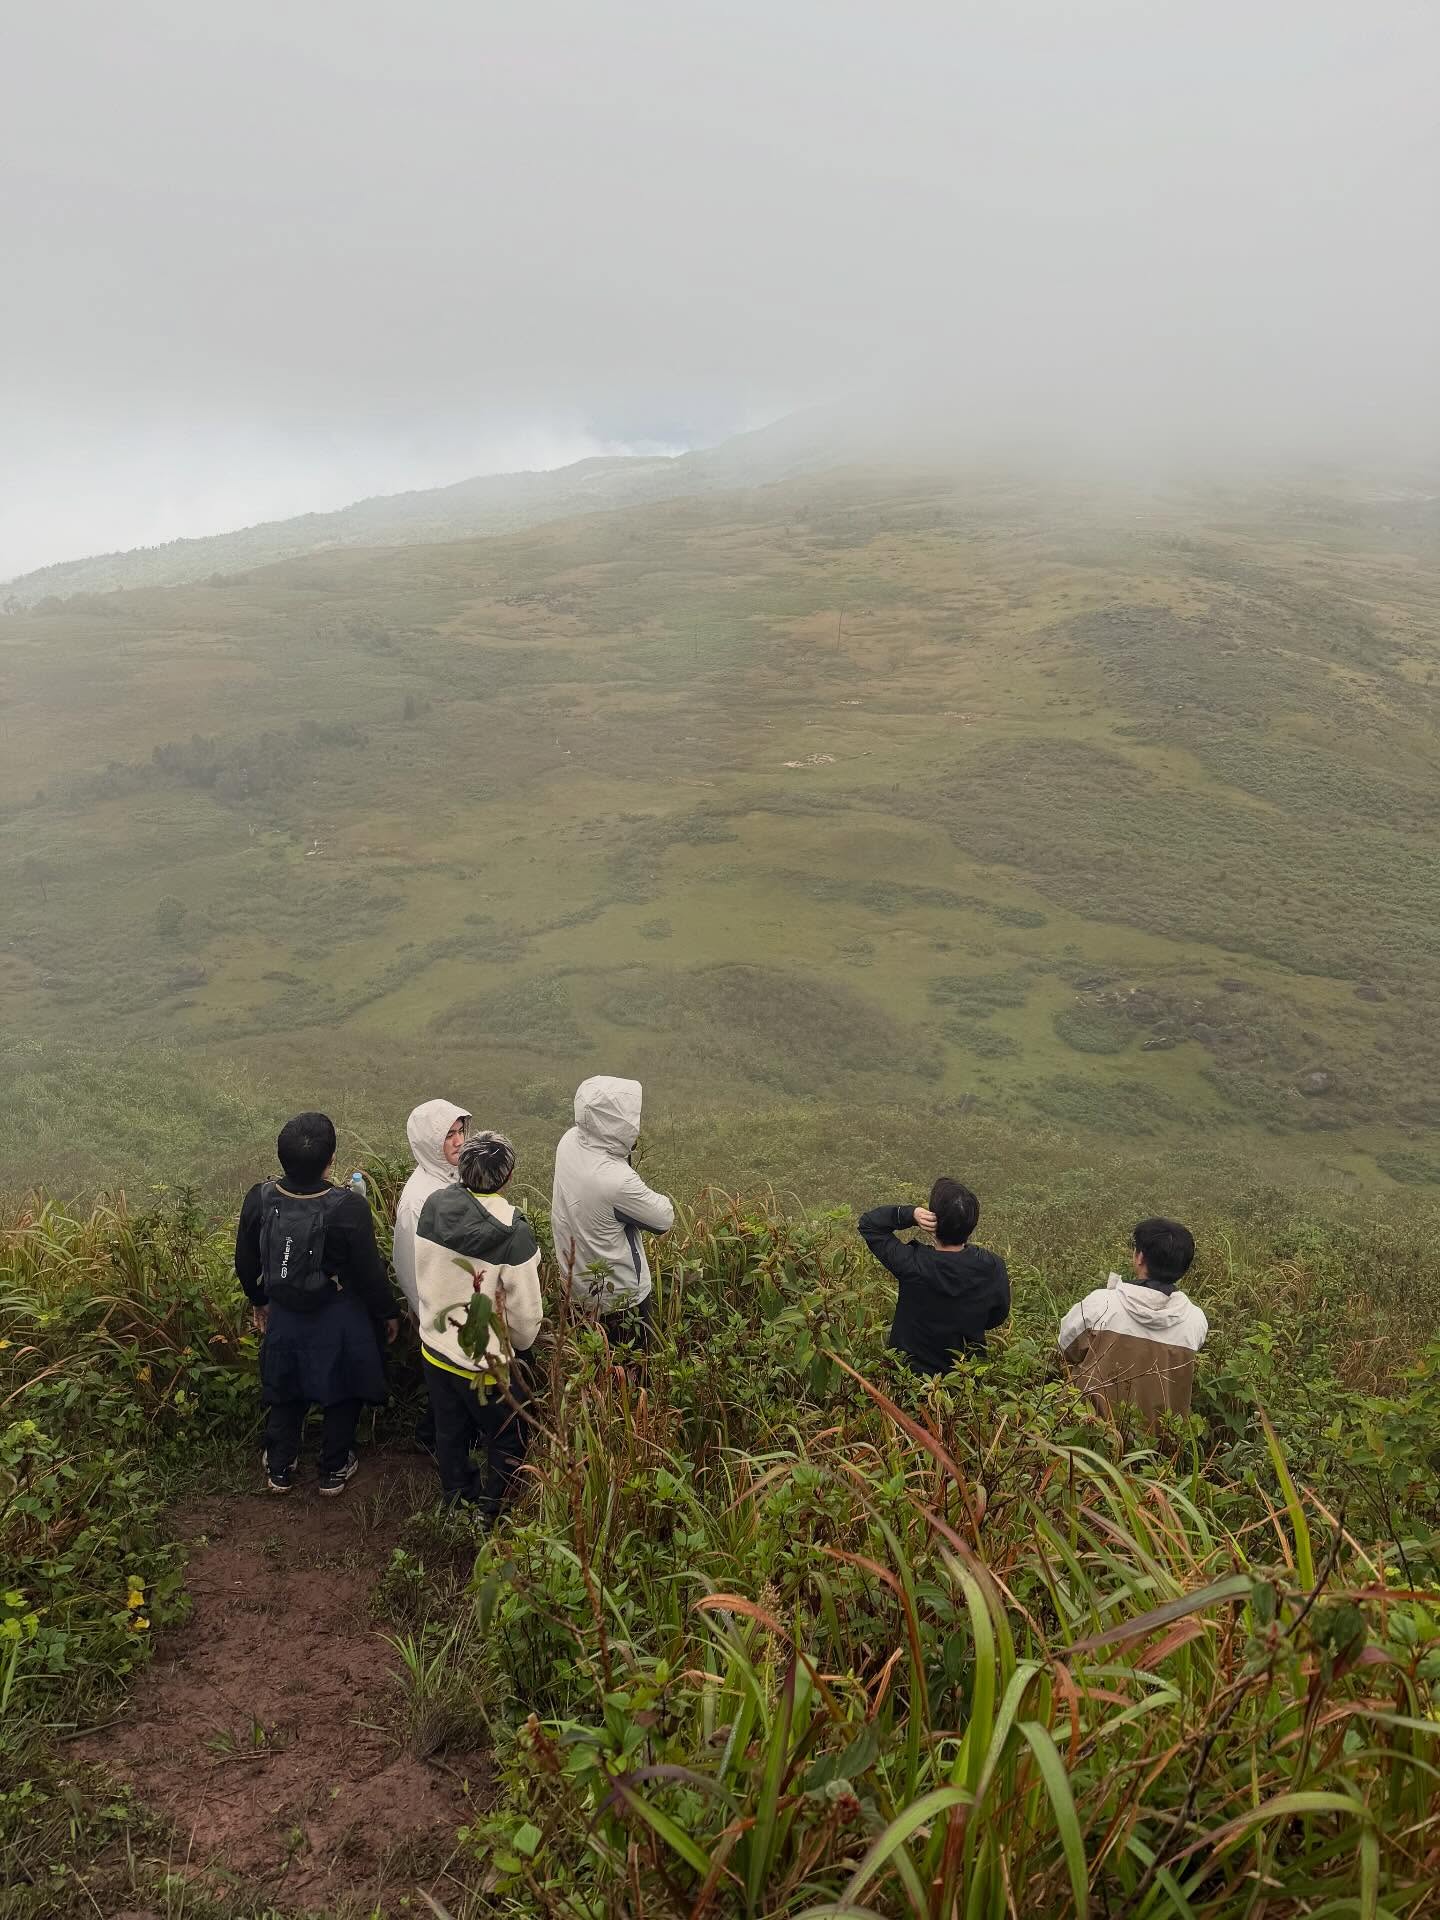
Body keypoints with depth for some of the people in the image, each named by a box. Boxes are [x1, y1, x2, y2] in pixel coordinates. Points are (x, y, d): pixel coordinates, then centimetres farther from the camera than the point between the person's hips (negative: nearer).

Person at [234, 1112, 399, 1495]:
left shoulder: (259, 1199, -18)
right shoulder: (349, 1208, -29)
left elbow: (246, 1265, -3)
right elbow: (370, 1272, -18)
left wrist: (259, 1301, 17)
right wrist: (387, 1314, 1)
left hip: (284, 1316, 3)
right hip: (339, 1319, -3)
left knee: (285, 1394, 25)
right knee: (342, 1394, 21)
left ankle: (279, 1471, 41)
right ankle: (333, 1471, 37)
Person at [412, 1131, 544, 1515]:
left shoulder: (433, 1207, -15)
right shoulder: (512, 1233, -29)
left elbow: (422, 1277, -1)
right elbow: (525, 1311, -19)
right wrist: (521, 1346, 2)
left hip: (435, 1348, 5)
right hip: (488, 1362, -5)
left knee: (450, 1433, 25)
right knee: (507, 1441, 20)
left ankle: (460, 1499, 45)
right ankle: (494, 1513, 34)